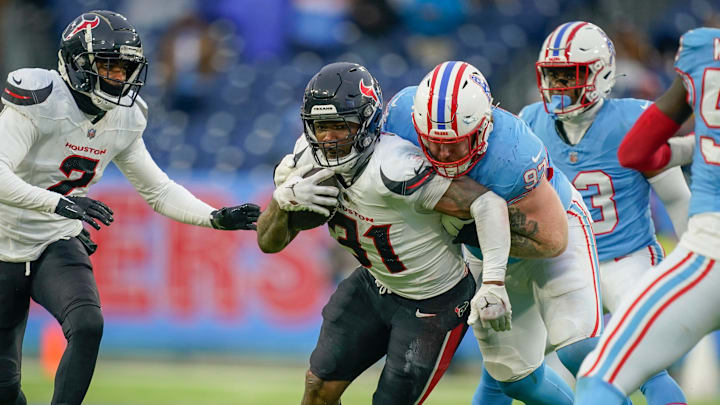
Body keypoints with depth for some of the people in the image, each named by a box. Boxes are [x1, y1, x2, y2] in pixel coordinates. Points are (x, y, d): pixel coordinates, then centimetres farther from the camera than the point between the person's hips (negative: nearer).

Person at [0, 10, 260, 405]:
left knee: (87, 327, -25)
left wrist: (214, 218, -8)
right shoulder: (38, 102, -21)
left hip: (58, 246, 4)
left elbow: (158, 189, 7)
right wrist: (59, 203, -46)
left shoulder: (123, 121, -1)